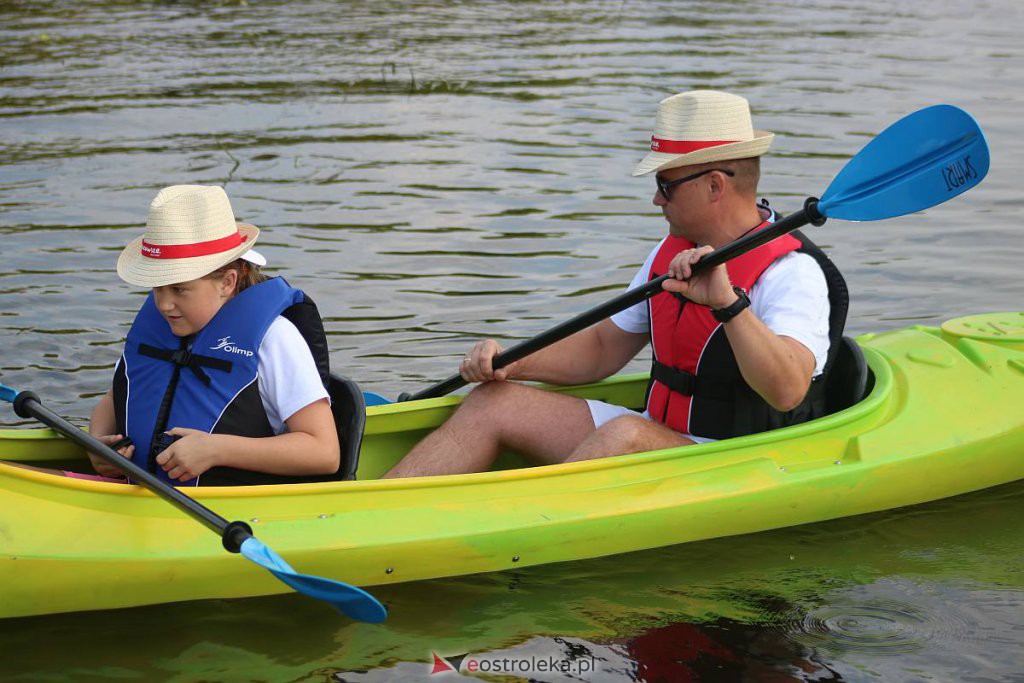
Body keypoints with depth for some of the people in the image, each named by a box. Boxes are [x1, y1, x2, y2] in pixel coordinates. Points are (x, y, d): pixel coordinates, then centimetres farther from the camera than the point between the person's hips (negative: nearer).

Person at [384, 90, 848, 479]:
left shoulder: (792, 273, -16)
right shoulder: (673, 251, 10)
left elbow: (788, 391, -32)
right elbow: (604, 347, 19)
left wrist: (727, 303, -42)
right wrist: (512, 365, 4)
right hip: (658, 444, 8)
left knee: (626, 435, -37)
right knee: (492, 404, -3)